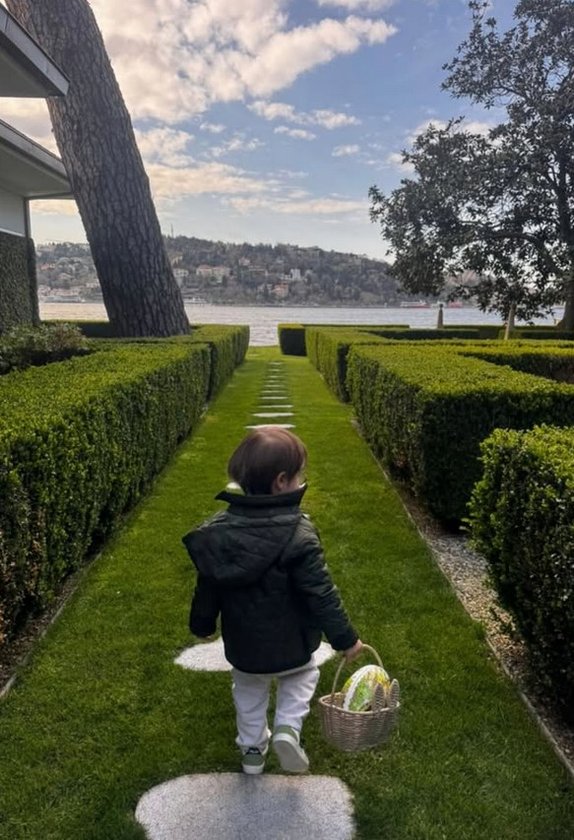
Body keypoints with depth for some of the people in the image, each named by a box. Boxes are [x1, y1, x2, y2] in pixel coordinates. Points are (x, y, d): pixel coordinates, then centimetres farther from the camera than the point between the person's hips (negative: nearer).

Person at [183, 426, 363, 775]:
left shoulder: (218, 529, -12)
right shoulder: (299, 535, -27)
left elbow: (207, 585, -1)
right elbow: (321, 593, -23)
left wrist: (202, 624, 16)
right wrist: (346, 638, -10)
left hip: (242, 643, 3)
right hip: (290, 644, -3)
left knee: (249, 693, 28)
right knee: (303, 677, 27)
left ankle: (252, 748, 41)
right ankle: (288, 728, 9)